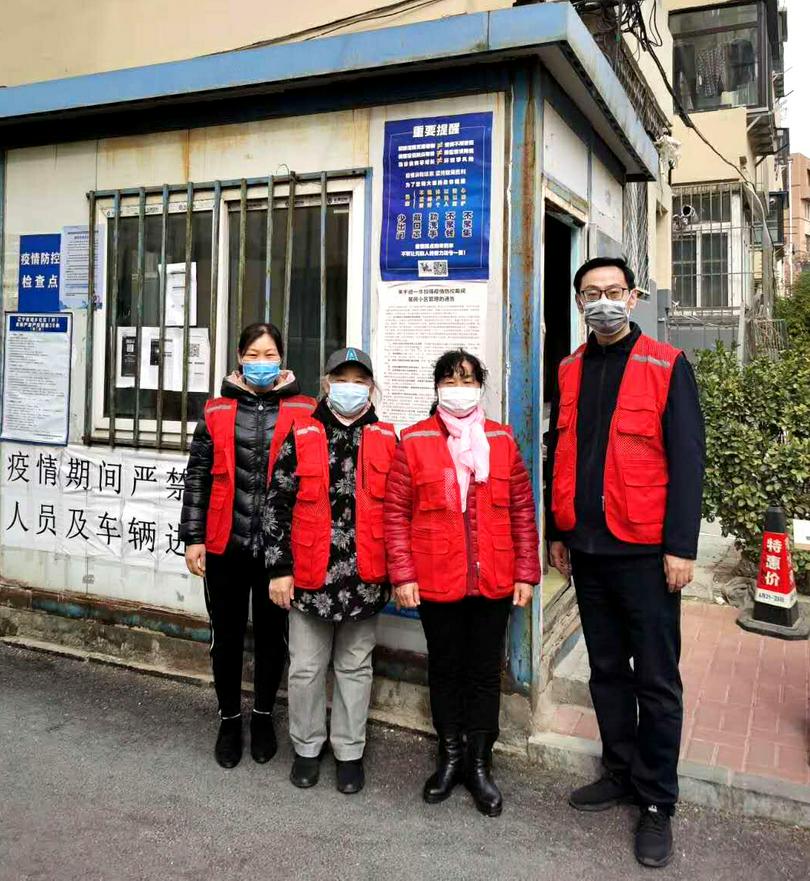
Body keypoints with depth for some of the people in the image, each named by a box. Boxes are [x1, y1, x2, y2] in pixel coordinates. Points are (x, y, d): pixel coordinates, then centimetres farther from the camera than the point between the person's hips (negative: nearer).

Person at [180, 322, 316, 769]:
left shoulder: (303, 412, -1)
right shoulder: (217, 411, 4)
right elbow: (197, 477, 6)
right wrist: (192, 538, 2)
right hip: (225, 545, 1)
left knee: (271, 635, 13)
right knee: (226, 636, 13)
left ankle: (263, 715, 34)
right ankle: (229, 718, 33)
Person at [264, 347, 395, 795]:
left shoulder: (386, 440, 3)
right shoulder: (301, 437, 0)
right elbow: (277, 504, 0)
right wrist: (279, 568, -4)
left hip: (364, 578, 1)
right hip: (310, 576, 0)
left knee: (355, 667, 14)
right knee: (306, 667, 11)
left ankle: (349, 752, 29)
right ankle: (307, 747, 31)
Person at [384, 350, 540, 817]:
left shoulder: (502, 440, 4)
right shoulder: (414, 441, -2)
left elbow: (523, 510, 5)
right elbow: (396, 512, -2)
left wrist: (526, 572, 2)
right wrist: (403, 574, -7)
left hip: (494, 583, 1)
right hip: (436, 582, -1)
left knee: (486, 673, 11)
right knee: (445, 670, 14)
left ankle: (480, 764, 29)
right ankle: (451, 757, 33)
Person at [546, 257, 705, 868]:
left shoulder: (668, 366, -4)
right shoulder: (571, 371, 11)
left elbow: (686, 460, -7)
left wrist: (681, 547, -12)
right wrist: (558, 532, 13)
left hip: (645, 549, -5)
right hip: (587, 548, 5)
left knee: (656, 679, 5)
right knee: (606, 670, 16)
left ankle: (657, 802, 19)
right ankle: (621, 773, 32)